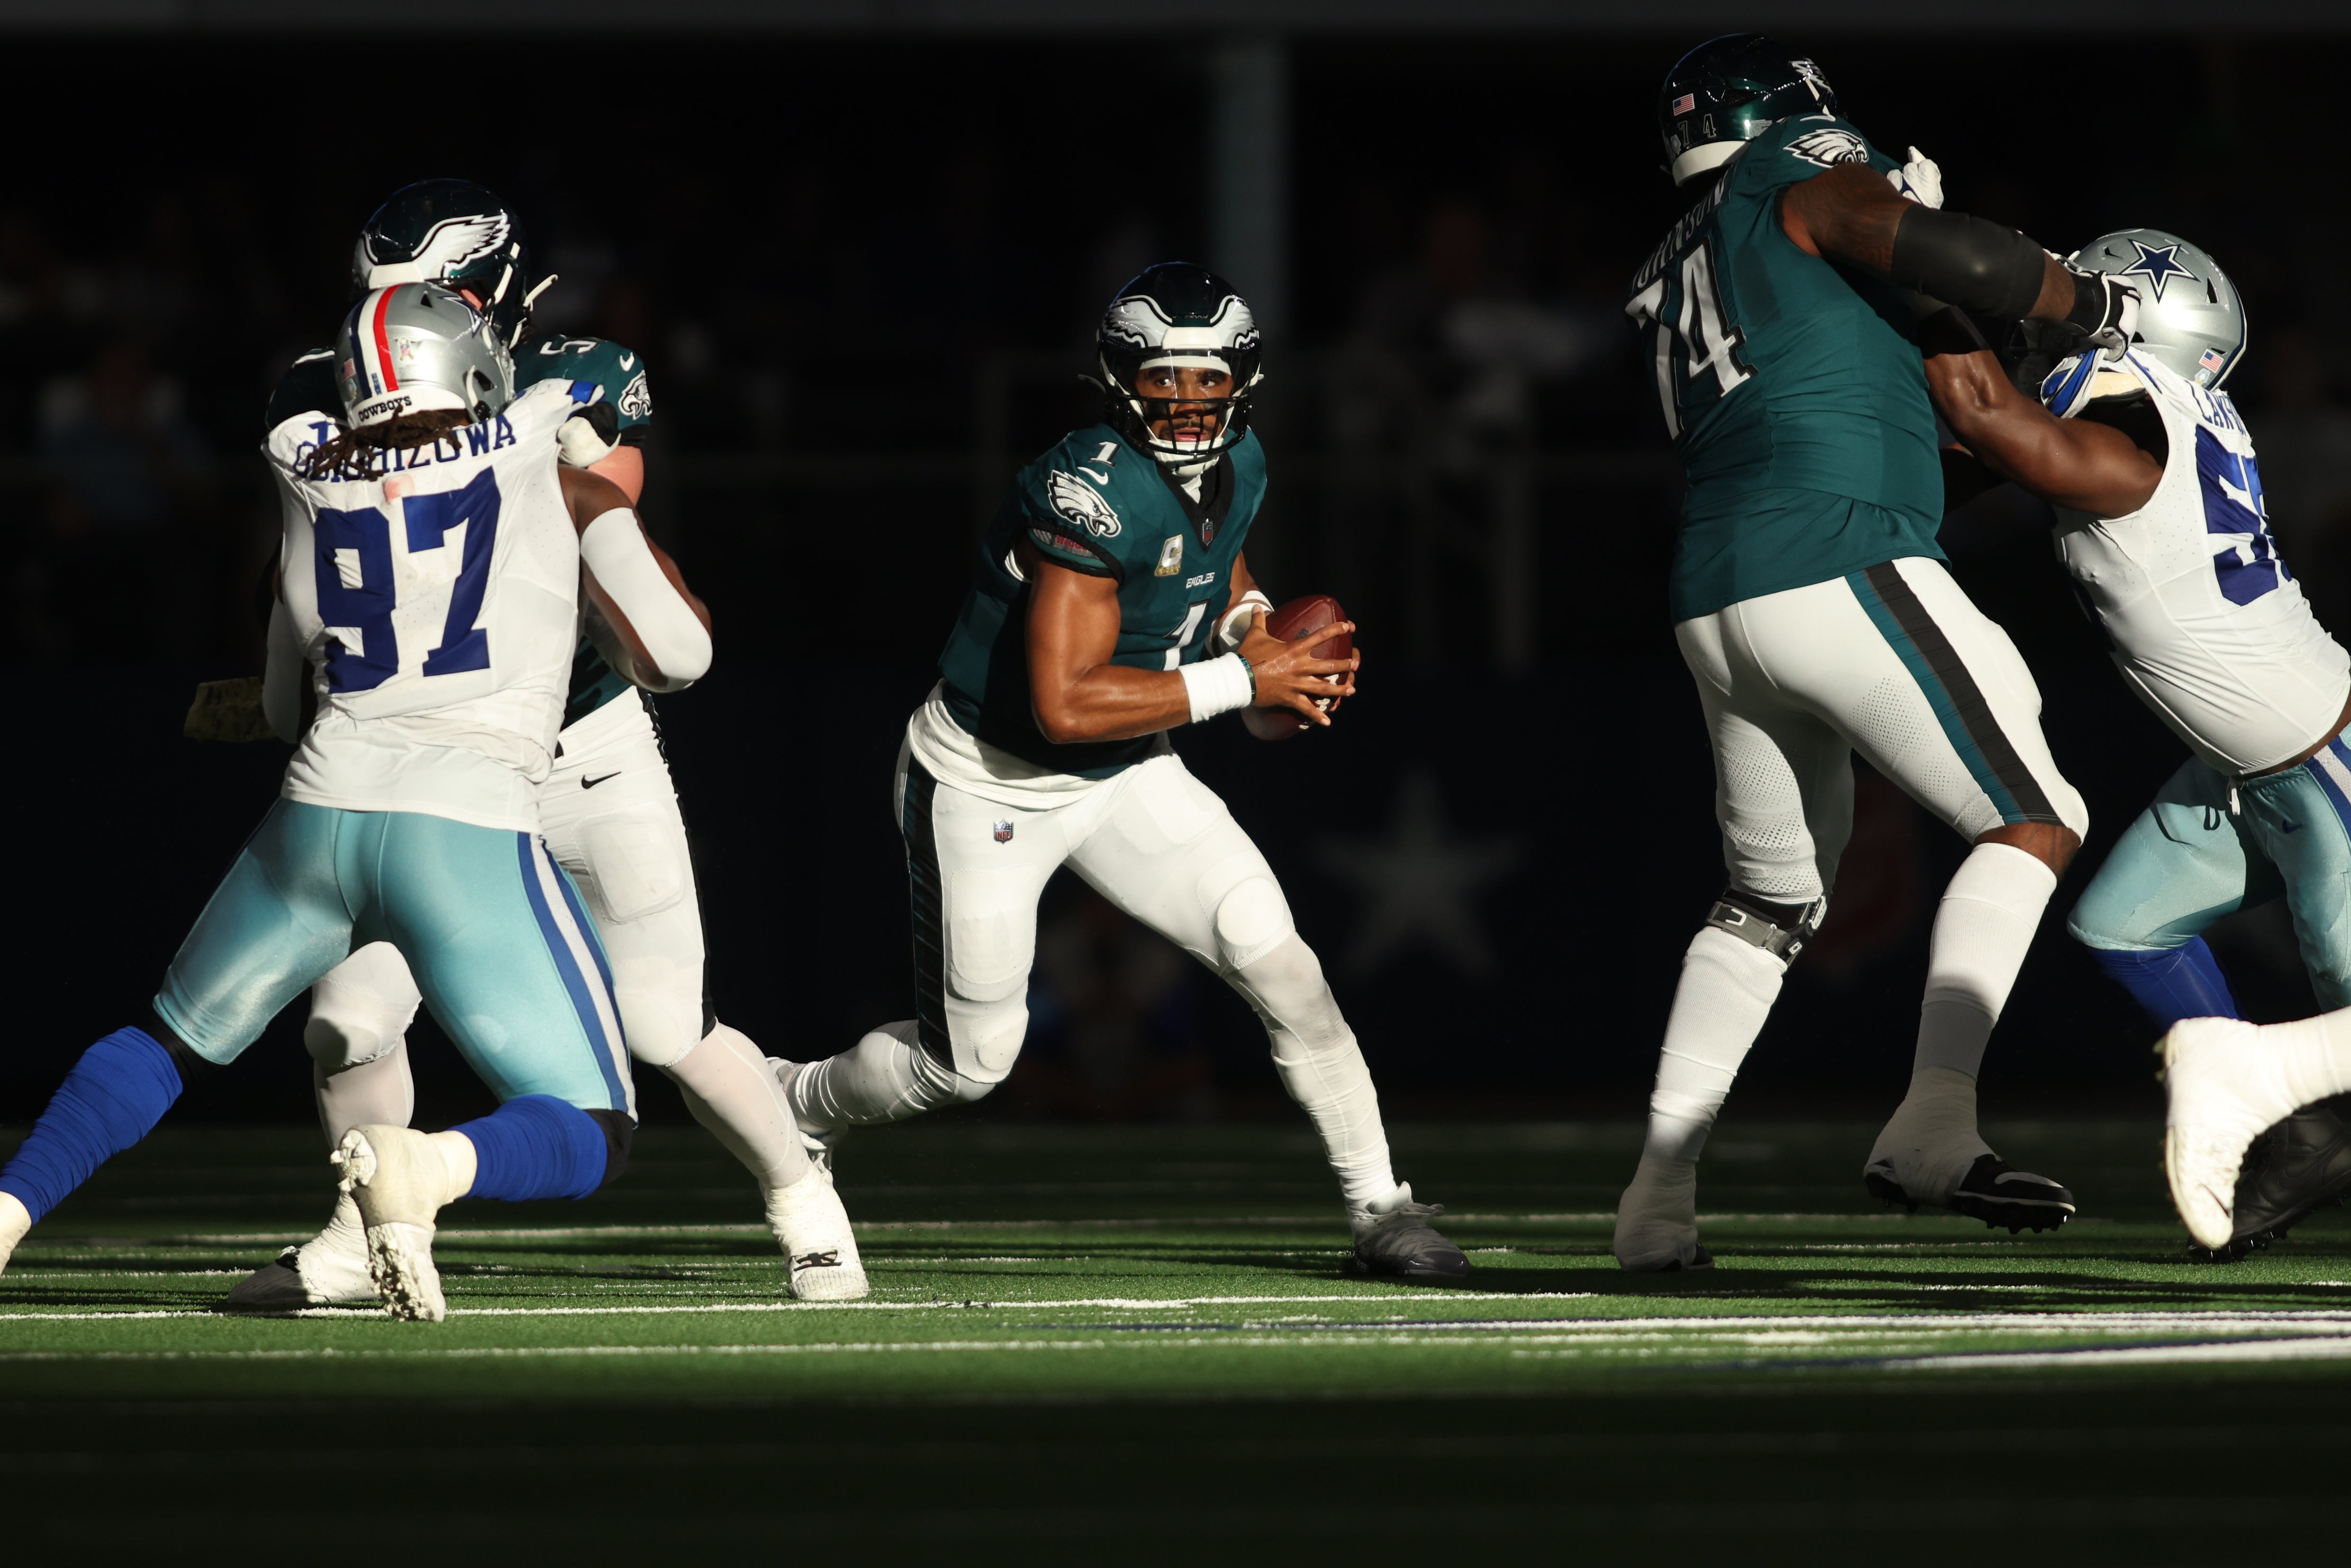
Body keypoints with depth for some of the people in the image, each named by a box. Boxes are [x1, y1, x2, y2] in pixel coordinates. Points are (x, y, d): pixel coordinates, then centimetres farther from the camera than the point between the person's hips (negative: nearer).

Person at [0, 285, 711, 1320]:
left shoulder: (312, 505, 17)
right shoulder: (559, 484, 7)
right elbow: (676, 654, 7)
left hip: (319, 814, 4)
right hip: (467, 828, -4)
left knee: (170, 1041, 29)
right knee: (589, 1143, 4)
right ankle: (421, 1169, -28)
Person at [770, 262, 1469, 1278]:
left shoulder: (1237, 470, -4)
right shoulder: (1096, 491, -31)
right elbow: (1065, 703, -35)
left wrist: (1279, 685, -3)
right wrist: (1240, 684, -28)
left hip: (1122, 776, 6)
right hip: (989, 789, -6)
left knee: (1277, 962, -10)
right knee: (970, 1062, 5)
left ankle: (1379, 1208, -2)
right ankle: (797, 1107, 35)